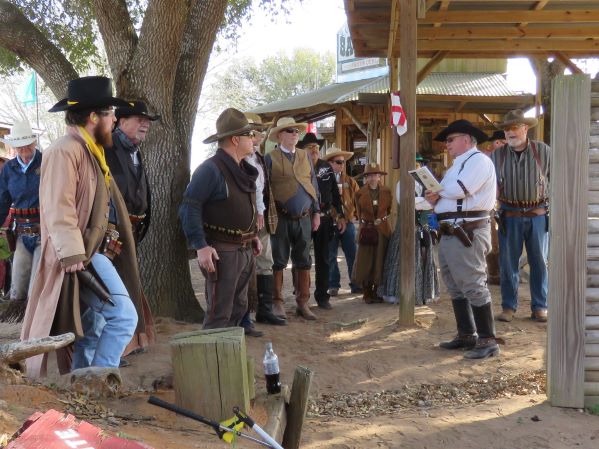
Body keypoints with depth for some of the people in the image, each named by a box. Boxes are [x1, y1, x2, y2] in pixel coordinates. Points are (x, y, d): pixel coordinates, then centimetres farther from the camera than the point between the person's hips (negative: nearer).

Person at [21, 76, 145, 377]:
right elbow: (59, 211, -22)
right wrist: (74, 257, -27)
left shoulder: (89, 151, 18)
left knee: (91, 330, 15)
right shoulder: (65, 151, -14)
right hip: (83, 255, -10)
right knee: (124, 315, -17)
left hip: (96, 252, 10)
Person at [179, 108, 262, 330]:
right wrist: (201, 246, -24)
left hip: (245, 250, 9)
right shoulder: (211, 169, -16)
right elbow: (189, 208, -19)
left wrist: (253, 235, 17)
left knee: (238, 308, 16)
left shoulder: (243, 169, 13)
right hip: (221, 251, -9)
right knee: (219, 314, -5)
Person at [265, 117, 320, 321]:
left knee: (303, 261, 9)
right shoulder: (270, 158, -2)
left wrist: (316, 212, 9)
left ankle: (303, 303, 18)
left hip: (304, 218, 4)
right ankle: (277, 302, 13)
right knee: (278, 261, 4)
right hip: (281, 218, -4)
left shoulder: (305, 156, 11)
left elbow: (313, 185, 14)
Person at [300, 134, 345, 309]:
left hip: (325, 218, 4)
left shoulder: (327, 168, 8)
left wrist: (340, 216, 8)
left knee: (323, 259, 10)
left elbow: (335, 193, 12)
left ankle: (322, 296, 19)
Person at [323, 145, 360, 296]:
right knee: (331, 256, 5)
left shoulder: (350, 181, 10)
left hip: (348, 221, 3)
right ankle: (333, 285, 15)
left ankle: (356, 285, 11)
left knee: (353, 255, 3)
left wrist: (354, 215, -1)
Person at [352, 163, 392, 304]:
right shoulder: (360, 193, 2)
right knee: (365, 262, -1)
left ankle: (376, 292, 14)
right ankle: (367, 294, 9)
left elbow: (390, 210, 13)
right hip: (366, 230, -1)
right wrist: (364, 225, 5)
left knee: (380, 262, 3)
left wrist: (382, 220, 5)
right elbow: (359, 213, 9)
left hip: (383, 230, 1)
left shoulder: (387, 192, 4)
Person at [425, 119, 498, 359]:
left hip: (468, 232, -11)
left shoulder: (478, 160, -9)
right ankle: (466, 335, 26)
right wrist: (436, 197, -4)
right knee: (455, 286, 16)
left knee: (473, 286, -9)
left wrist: (438, 190, -4)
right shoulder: (457, 165, 22)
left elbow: (459, 189, -23)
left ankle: (487, 340, -3)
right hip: (450, 232, 11)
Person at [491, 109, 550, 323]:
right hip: (509, 215, 1)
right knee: (508, 262, 4)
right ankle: (508, 307, 14)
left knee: (539, 261, 6)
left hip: (538, 214, -1)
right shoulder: (497, 155, 3)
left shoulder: (543, 151, 0)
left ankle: (540, 307, 16)